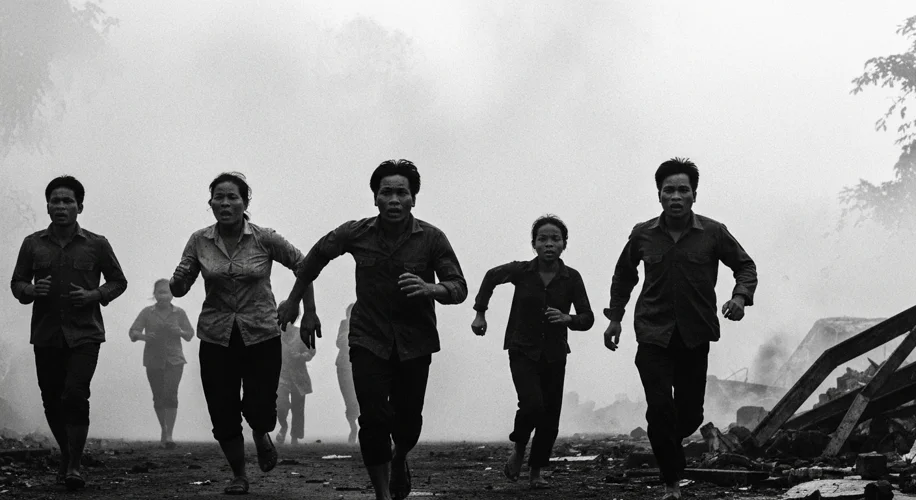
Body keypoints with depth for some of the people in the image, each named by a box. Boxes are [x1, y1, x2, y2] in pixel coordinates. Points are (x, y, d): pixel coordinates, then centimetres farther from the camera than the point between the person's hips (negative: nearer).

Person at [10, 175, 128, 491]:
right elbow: (16, 282, 12)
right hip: (46, 335, 3)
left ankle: (74, 466, -10)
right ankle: (67, 456, 28)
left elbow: (118, 281, 10)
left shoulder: (97, 245, 2)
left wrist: (94, 295, -8)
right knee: (52, 401, 7)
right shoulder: (33, 244, 6)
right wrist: (31, 290, -10)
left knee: (75, 395, -16)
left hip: (84, 334, -3)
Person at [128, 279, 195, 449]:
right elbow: (132, 332, -5)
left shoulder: (179, 313, 1)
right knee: (158, 397, 9)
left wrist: (180, 332, -13)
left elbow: (190, 335, 9)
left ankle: (169, 436, -20)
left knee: (171, 394, -16)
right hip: (153, 361, 1)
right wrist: (143, 336, -26)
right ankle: (163, 429, 30)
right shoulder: (147, 313, -1)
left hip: (174, 360, -1)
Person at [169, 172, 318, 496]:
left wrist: (309, 313, 3)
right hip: (217, 338, 2)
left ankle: (261, 435, 31)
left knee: (260, 410, -8)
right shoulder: (200, 242, -2)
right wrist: (179, 279, -23)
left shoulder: (265, 239, -7)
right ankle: (238, 476, 23)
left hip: (261, 335, -2)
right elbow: (177, 289, 1)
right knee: (223, 414, 0)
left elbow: (303, 266, 4)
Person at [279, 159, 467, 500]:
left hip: (414, 344, 0)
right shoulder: (356, 233, -6)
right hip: (368, 340, 0)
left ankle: (400, 461, 41)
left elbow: (459, 288, -11)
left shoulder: (432, 239, -10)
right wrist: (293, 301, 18)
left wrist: (431, 288, -34)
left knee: (408, 420, 5)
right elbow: (317, 256, 12)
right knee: (374, 419, -12)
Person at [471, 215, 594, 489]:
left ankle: (536, 473, 19)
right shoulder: (521, 271, -9)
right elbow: (492, 276, 9)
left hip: (554, 356, 2)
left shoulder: (571, 278, -7)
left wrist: (568, 319, -27)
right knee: (533, 404, -24)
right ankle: (518, 449, 5)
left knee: (550, 418, 1)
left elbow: (588, 318, -7)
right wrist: (480, 313, 8)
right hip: (523, 352, -2)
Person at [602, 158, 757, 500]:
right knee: (660, 408, -13)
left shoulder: (713, 234, -3)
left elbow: (745, 266, 9)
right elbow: (624, 274, 19)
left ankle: (669, 444, 40)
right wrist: (615, 317, 16)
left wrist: (741, 296, -11)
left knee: (690, 414, 4)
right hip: (653, 334, 0)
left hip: (695, 336, 1)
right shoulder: (643, 235, 1)